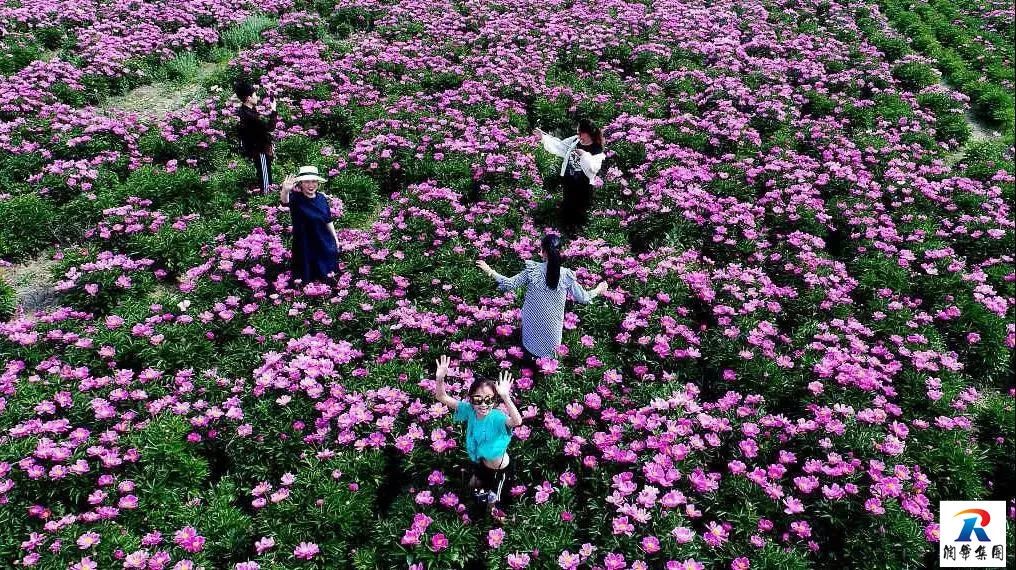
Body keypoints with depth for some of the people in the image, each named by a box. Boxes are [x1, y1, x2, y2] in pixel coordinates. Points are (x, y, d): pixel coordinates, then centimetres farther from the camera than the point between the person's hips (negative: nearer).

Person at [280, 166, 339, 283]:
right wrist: (285, 191, -59)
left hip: (325, 245, 4)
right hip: (305, 246, -4)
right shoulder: (296, 198, -13)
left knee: (329, 276, 13)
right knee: (308, 279, 0)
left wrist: (335, 238, 13)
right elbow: (285, 201, -37)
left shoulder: (322, 198, 1)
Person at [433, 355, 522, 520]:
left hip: (500, 467, -4)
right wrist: (440, 378, -45)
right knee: (474, 485, 34)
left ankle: (494, 508, 55)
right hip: (480, 461, 4)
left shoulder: (497, 417, -38)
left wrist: (505, 397, -71)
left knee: (491, 500, 21)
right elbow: (442, 398, -26)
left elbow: (517, 421, -60)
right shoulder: (469, 410, -24)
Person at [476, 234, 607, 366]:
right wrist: (598, 290, 14)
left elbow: (510, 284, -11)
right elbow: (582, 298, -6)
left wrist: (489, 271, 0)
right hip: (552, 328, 0)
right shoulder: (567, 275, -16)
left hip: (532, 324, 0)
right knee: (549, 360, 22)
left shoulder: (532, 270, -18)